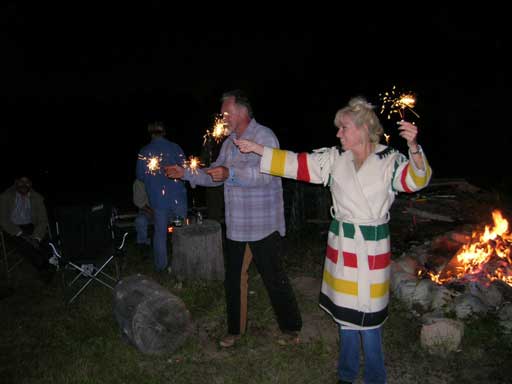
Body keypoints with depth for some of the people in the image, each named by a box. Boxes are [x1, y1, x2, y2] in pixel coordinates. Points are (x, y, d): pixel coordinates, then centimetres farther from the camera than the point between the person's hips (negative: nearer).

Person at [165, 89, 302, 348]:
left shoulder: (264, 136, -12)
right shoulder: (230, 141, 14)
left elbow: (265, 174, -26)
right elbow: (214, 176, 16)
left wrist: (230, 174, -36)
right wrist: (185, 174, 5)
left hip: (263, 226, -8)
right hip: (236, 225, 8)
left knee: (274, 278, 4)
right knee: (233, 278, 15)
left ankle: (291, 328, 24)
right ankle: (235, 329, 32)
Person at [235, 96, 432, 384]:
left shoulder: (388, 160, -9)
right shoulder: (335, 159, 2)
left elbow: (416, 180, -24)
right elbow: (296, 163, 3)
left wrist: (414, 147, -43)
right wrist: (259, 149, 2)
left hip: (372, 249, -4)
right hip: (342, 244, 4)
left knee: (368, 317, 3)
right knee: (346, 312, 17)